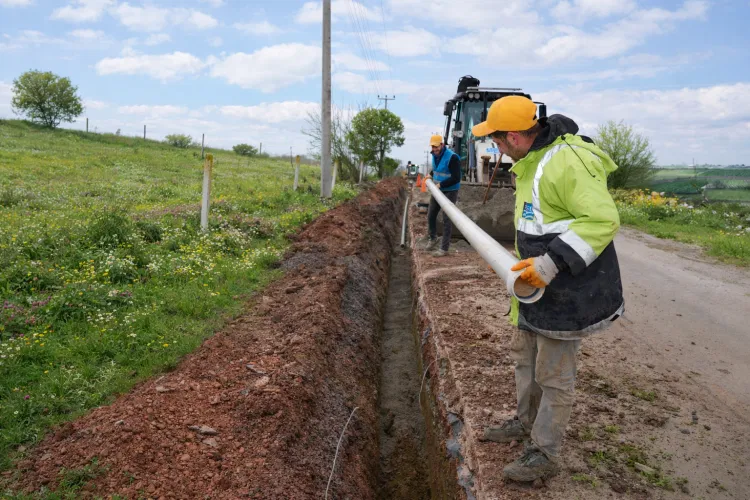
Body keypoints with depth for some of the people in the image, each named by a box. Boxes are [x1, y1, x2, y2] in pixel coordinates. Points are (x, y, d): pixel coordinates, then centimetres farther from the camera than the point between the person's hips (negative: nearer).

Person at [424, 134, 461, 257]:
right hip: (438, 190, 8)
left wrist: (440, 184, -23)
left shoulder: (452, 157, -22)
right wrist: (431, 174, 7)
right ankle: (432, 238, 36)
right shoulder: (435, 155, 3)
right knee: (431, 215, 13)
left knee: (446, 219, -5)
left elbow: (456, 178, -24)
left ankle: (444, 248, 1)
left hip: (450, 191, -8)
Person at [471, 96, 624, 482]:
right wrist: (521, 260, 20)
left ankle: (545, 454, 21)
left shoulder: (567, 162, -25)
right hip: (540, 283, 10)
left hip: (567, 291, -10)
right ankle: (526, 423, 43)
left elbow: (604, 220, -29)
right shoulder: (532, 162, 8)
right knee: (525, 354, 23)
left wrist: (552, 263, -32)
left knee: (553, 375, 4)